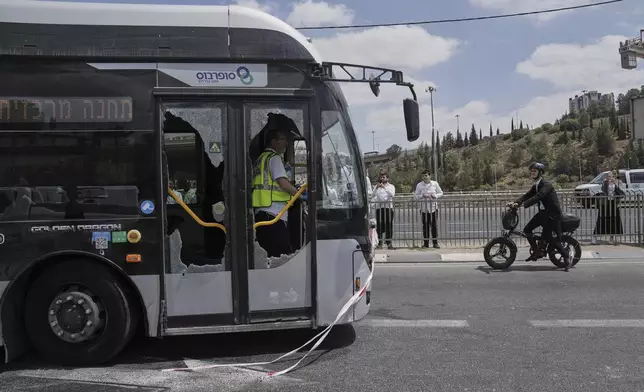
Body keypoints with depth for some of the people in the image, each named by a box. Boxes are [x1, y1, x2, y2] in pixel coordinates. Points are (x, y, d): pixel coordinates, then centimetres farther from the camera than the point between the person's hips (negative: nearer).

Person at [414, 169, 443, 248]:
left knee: (434, 225, -2)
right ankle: (426, 243, 10)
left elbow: (441, 193, 11)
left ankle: (435, 243, 6)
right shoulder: (419, 185, 3)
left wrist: (435, 196, -9)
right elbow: (416, 196, 4)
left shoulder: (435, 184, 4)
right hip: (424, 208, 0)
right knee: (425, 225, 2)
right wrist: (423, 196, -14)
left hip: (433, 207, 0)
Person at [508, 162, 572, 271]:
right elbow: (527, 196, 4)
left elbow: (538, 196, -31)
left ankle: (566, 256, 13)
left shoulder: (546, 185, -17)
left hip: (552, 214, -9)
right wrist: (516, 202, -15)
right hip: (542, 213, 9)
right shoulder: (535, 186, 12)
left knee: (553, 240, -7)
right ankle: (537, 252, 12)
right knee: (527, 230, 0)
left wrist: (524, 204, -40)